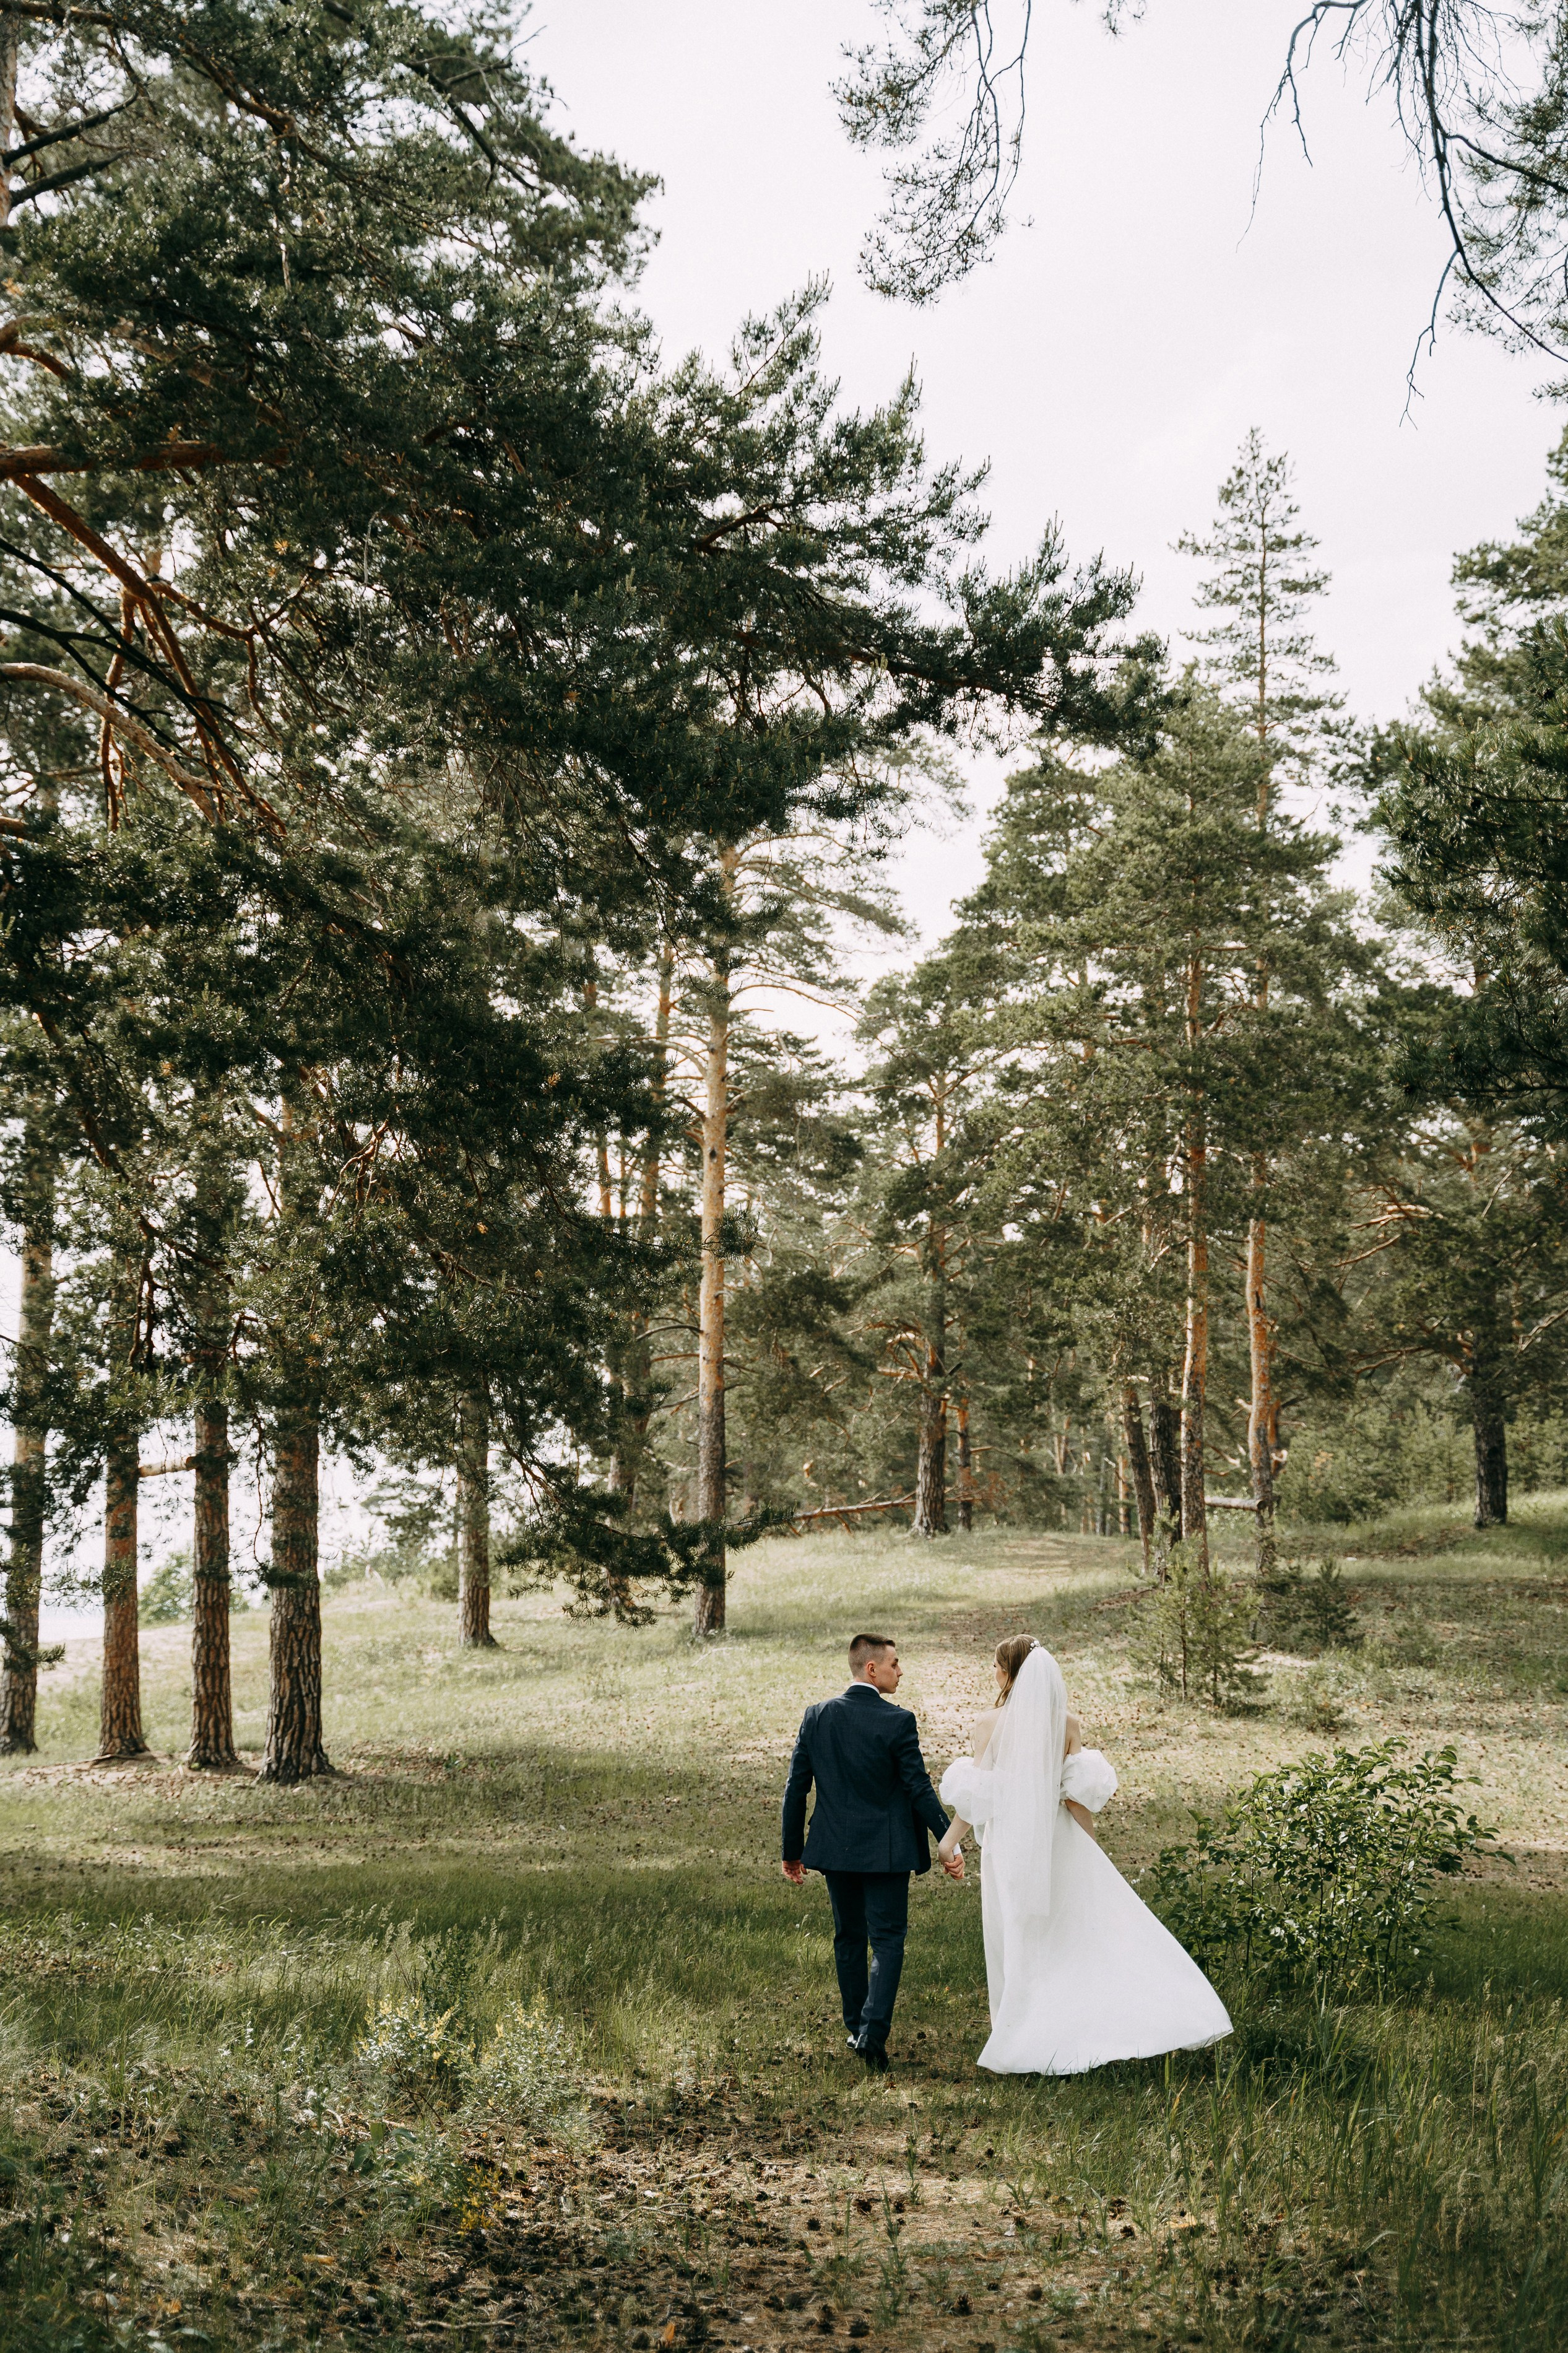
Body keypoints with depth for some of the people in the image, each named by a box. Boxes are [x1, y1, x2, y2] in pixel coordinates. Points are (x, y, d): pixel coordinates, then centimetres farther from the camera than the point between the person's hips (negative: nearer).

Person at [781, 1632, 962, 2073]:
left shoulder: (816, 1717, -1)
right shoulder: (897, 1721, -14)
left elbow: (796, 1789, 3)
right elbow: (920, 1789, -13)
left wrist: (792, 1851, 12)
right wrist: (947, 1844, -4)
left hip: (834, 1849, 4)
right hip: (885, 1851, -4)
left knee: (849, 1938, 18)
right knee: (887, 1941, 2)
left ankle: (856, 2028, 26)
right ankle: (873, 2033, -11)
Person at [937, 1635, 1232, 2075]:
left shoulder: (991, 1723, -9)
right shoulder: (1067, 1723, -3)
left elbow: (976, 1794, -10)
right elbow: (1077, 1793, -4)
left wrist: (949, 1840, 0)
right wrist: (1089, 1849, 7)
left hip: (1009, 1843, -1)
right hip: (1059, 1841, 1)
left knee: (1018, 1939, 9)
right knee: (1101, 1927, 9)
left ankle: (1021, 2043, 14)